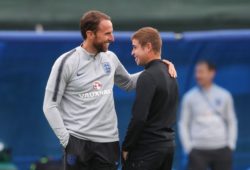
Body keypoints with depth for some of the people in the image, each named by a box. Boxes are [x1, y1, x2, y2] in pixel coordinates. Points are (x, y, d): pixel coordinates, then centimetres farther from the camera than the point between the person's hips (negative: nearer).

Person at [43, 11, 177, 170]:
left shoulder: (110, 58, 9)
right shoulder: (67, 62, -7)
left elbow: (128, 83, 27)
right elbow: (50, 106, -5)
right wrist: (66, 139, -12)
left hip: (108, 141, 5)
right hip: (78, 141, -5)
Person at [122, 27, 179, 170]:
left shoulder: (148, 77, -15)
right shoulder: (170, 74, 14)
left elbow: (139, 117, -20)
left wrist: (126, 147, -11)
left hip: (148, 148, -9)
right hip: (168, 145, 9)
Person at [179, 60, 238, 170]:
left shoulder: (224, 95, 6)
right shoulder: (189, 97, 3)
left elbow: (232, 122, 12)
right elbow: (183, 124, 6)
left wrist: (231, 144, 2)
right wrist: (188, 147, -3)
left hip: (221, 149, 1)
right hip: (198, 150, -1)